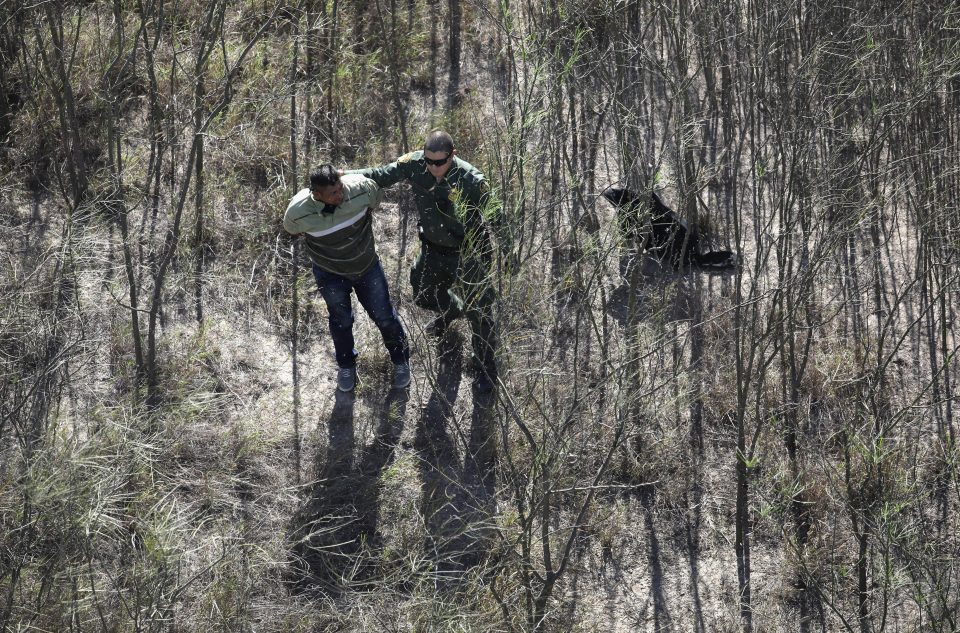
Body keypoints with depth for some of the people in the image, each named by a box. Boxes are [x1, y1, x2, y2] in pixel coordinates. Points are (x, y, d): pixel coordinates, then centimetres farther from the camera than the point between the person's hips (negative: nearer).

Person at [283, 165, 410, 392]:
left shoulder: (361, 188, -33)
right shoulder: (298, 213, -33)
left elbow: (377, 197, -7)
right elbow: (292, 228, -6)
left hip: (367, 265, 1)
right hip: (330, 273, -1)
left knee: (384, 316, 12)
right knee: (341, 320, 15)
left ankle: (401, 361, 39)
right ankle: (346, 366, 45)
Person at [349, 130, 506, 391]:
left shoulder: (471, 181, -32)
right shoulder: (414, 164, -21)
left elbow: (495, 217, -22)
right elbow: (380, 175, -7)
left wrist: (505, 251, -19)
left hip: (467, 253, -5)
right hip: (432, 249, 5)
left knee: (479, 311, 4)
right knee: (423, 296, 26)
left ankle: (486, 369, 27)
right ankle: (451, 310, 62)